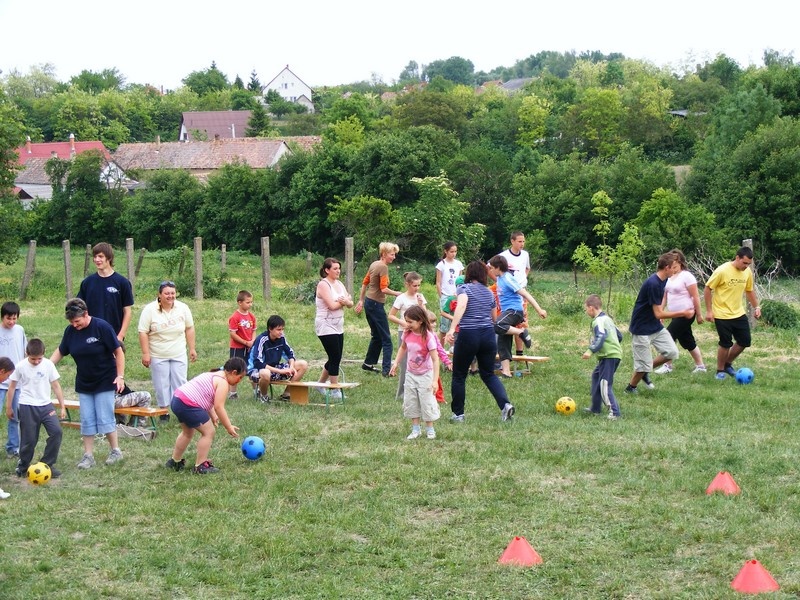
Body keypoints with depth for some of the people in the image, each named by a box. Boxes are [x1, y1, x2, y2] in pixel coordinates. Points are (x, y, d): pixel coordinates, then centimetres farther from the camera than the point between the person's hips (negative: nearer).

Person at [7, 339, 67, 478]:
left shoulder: (48, 365, -3)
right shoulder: (21, 366, -6)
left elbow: (56, 385, 4)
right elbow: (12, 386, 5)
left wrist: (62, 406, 4)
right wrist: (8, 406, 9)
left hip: (45, 404, 2)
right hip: (27, 406, -2)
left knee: (56, 431, -14)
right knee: (29, 439, -2)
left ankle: (47, 464, -2)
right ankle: (23, 467, 20)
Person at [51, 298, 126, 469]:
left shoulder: (102, 327, -18)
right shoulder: (70, 331, -3)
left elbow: (118, 352, -13)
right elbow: (60, 352, 9)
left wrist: (120, 376, -16)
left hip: (105, 382, -5)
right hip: (84, 384, 5)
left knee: (105, 419, -3)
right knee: (86, 421, 6)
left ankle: (116, 451, 14)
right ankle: (88, 455, 12)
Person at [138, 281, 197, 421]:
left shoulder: (183, 308, -1)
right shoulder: (150, 310, -10)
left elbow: (189, 329, 7)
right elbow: (143, 332, -9)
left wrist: (192, 348, 6)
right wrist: (145, 353, -12)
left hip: (179, 355, 2)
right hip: (158, 356, -2)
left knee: (180, 382, 1)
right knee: (161, 384, 3)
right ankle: (164, 411, 13)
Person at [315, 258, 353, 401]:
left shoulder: (339, 284, 12)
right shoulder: (323, 284, -12)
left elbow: (350, 304, 7)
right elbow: (332, 305, -22)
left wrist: (346, 301, -16)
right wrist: (343, 302, -4)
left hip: (338, 327, 8)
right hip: (326, 326, -8)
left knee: (335, 358, 11)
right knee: (335, 358, -8)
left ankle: (320, 384, 28)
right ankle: (335, 390, 0)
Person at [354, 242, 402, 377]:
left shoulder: (374, 264, 11)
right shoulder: (383, 267, -16)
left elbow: (365, 283, 18)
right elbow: (384, 289, -22)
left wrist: (361, 300, 24)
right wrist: (397, 294, -10)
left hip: (368, 302, 9)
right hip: (376, 304, -9)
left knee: (376, 336, 21)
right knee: (386, 339, -6)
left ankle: (368, 363, 28)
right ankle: (386, 370, -10)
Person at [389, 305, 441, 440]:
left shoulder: (428, 337, -24)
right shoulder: (407, 333, -7)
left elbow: (435, 359, -23)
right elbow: (403, 348, 15)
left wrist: (435, 380, -28)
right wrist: (396, 363, 5)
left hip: (425, 375, -5)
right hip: (411, 374, 6)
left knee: (427, 402, -1)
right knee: (410, 402, 7)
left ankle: (430, 429, 14)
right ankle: (415, 429, 18)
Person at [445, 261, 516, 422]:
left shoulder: (463, 288, -2)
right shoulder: (489, 293, 14)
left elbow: (461, 306, -22)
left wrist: (451, 329, -30)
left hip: (468, 335, -5)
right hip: (488, 335, 5)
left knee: (459, 376, 10)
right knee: (488, 374, 15)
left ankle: (458, 414, 14)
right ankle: (505, 404, -6)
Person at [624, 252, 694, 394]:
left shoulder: (663, 281, 3)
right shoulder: (653, 284, -26)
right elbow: (658, 314, -24)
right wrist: (683, 313, -20)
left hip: (656, 326, 9)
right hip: (642, 329, -9)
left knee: (672, 352, 1)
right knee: (644, 365, -3)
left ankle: (645, 371, 20)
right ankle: (631, 388, 21)